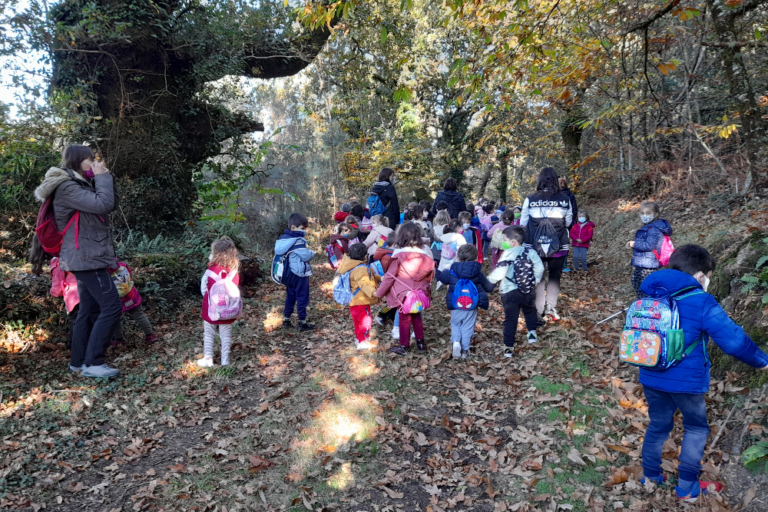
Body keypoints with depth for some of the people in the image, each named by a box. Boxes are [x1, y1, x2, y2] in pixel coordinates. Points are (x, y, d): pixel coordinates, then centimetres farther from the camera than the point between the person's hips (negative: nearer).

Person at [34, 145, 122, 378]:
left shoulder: (79, 185, 17)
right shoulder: (66, 187, -13)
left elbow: (111, 205, 19)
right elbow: (103, 204, -23)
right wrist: (102, 178, -13)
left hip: (88, 257, 10)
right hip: (86, 258, -10)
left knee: (90, 310, 13)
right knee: (112, 306, -14)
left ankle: (78, 361, 21)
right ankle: (92, 363, -9)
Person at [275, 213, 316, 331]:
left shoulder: (283, 238, 4)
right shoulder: (298, 240, -21)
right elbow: (306, 256, -22)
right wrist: (312, 253, 1)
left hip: (288, 273, 8)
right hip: (299, 274, -8)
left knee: (290, 296, 19)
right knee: (302, 298, 3)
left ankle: (286, 319, 25)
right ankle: (302, 323, 10)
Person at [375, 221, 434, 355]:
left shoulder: (399, 254, -17)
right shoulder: (425, 253, -7)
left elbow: (390, 276, -12)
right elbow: (430, 273, 3)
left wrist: (379, 292, -2)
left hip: (403, 293, -4)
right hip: (420, 292, 4)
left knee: (404, 319, 10)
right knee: (416, 317, 22)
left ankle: (404, 346, 20)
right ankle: (420, 343, 30)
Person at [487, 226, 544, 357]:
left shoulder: (507, 254, -13)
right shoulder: (530, 252, 2)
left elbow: (499, 273, -18)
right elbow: (540, 268, 5)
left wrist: (489, 280, -1)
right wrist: (535, 280, 21)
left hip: (509, 292, -3)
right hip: (528, 291, 4)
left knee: (510, 319, 5)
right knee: (530, 311, 30)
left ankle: (509, 347, 5)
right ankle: (532, 332, 18)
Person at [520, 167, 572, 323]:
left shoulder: (530, 199, -7)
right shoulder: (564, 199, -5)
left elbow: (522, 223, 3)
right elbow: (568, 222, 9)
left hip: (535, 246, 0)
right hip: (559, 246, 0)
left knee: (537, 277, 13)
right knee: (555, 276, 18)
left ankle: (539, 312, 9)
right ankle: (551, 307, 10)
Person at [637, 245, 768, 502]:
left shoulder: (652, 296, 1)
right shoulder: (702, 303, -17)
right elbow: (734, 340, -15)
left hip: (651, 377, 5)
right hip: (685, 381, -5)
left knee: (658, 425, 21)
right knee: (696, 429, 18)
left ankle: (650, 476, 33)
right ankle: (687, 487, 23)